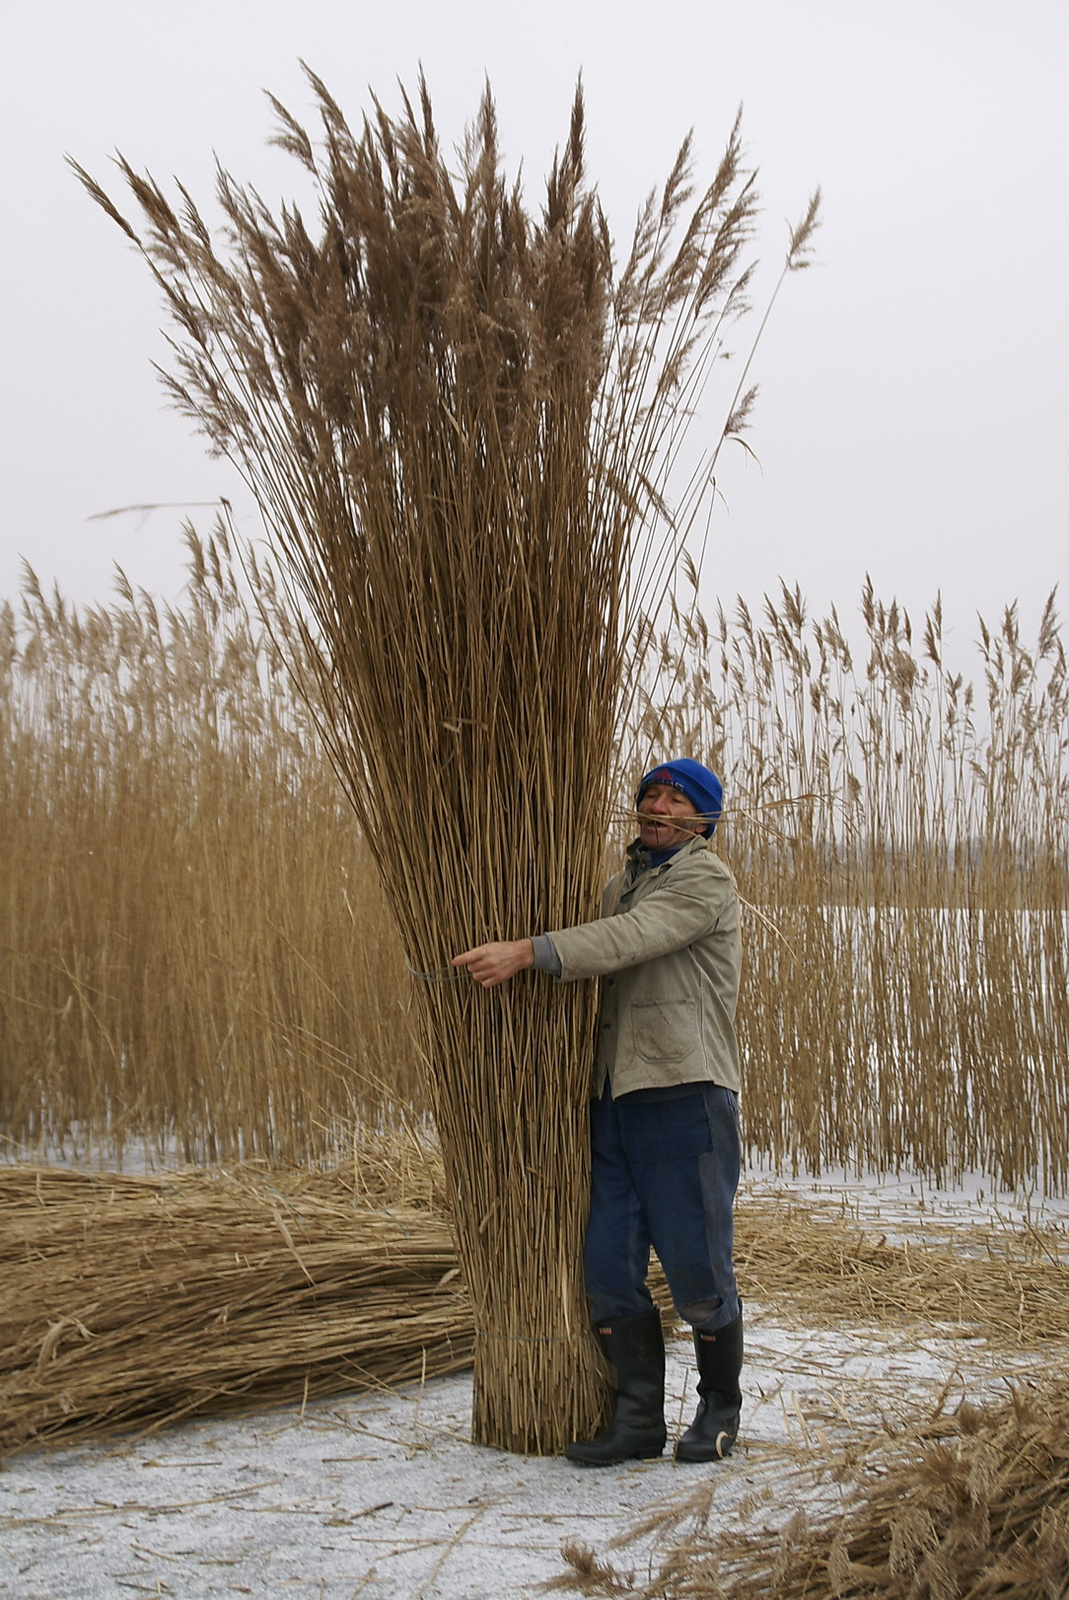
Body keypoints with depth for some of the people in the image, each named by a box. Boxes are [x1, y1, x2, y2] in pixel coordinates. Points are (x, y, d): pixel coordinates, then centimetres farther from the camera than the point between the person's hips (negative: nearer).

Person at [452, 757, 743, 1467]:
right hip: (615, 1097, 7)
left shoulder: (705, 879, -4)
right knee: (611, 1268, 2)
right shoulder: (623, 884, 22)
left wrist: (527, 953, -26)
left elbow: (628, 941, -19)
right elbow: (601, 969, 30)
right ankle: (639, 1418, 10)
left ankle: (721, 1408, 16)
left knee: (698, 1271, -2)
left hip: (684, 1095, -7)